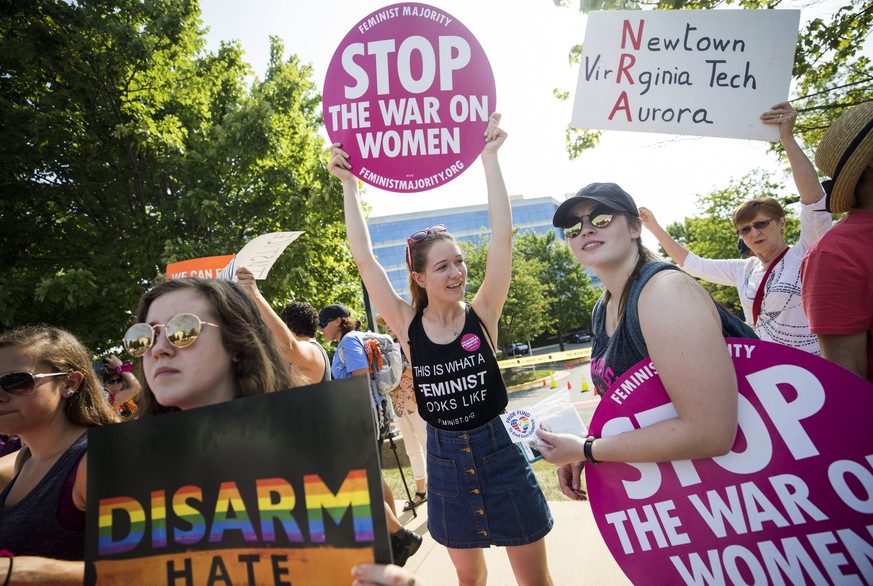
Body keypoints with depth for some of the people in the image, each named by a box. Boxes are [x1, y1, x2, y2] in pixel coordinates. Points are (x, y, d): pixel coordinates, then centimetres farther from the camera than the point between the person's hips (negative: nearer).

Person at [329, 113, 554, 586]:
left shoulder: (482, 313, -9)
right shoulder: (408, 326, -8)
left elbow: (502, 234, -15)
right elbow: (364, 258, -10)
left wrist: (489, 157, -15)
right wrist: (349, 185, -8)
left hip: (498, 450, -1)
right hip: (445, 458, 1)